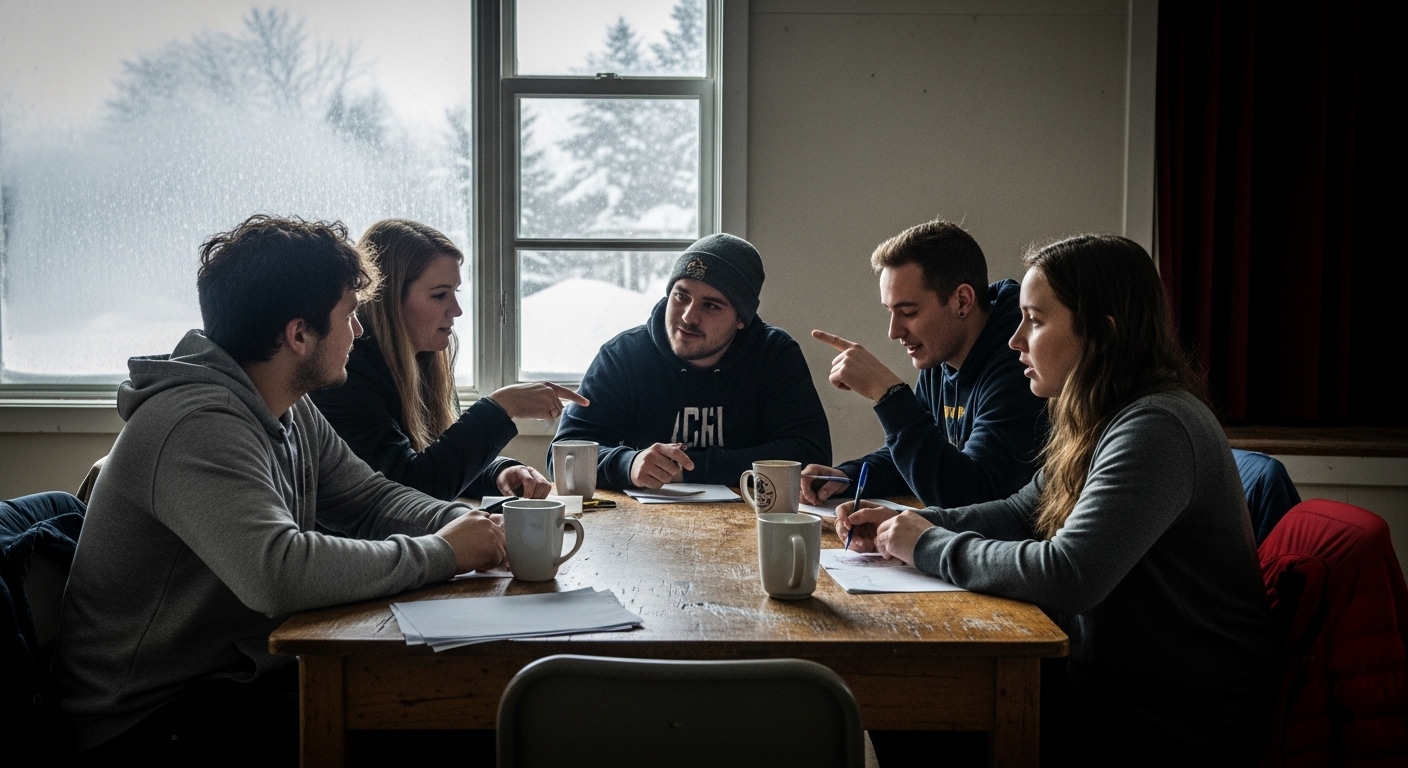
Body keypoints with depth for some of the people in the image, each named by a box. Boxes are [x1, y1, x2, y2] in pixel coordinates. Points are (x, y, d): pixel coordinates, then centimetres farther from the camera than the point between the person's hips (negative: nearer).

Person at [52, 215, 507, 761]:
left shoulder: (292, 410, 4)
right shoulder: (198, 426, -26)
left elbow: (369, 500, 10)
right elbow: (279, 572, -39)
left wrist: (470, 524, -10)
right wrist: (442, 553, -28)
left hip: (246, 672, 8)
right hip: (153, 722, -8)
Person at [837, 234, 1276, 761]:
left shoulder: (1156, 429, -25)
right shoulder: (1101, 421, 7)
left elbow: (1067, 575, -33)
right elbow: (1024, 511, 17)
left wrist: (931, 547, -18)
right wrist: (908, 524, 1)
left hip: (1178, 724, -8)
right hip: (1109, 683, 8)